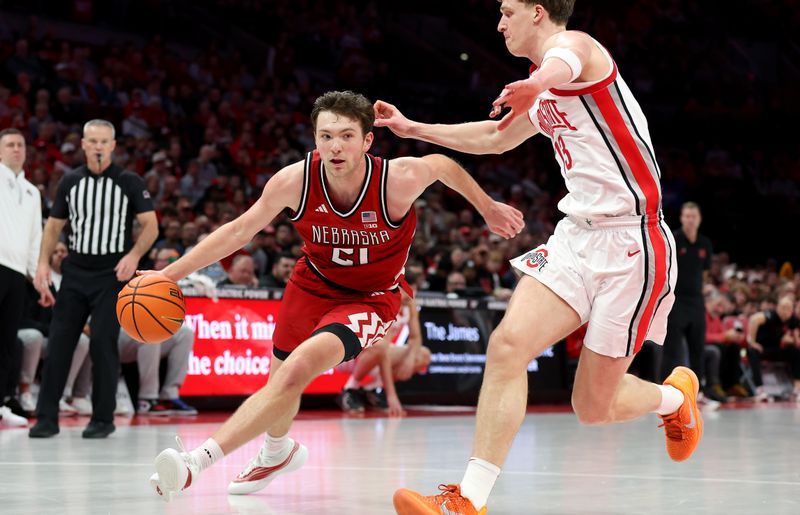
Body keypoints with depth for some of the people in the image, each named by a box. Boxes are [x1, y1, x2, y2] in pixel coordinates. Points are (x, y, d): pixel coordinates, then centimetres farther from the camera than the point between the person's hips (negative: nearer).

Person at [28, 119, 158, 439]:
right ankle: (47, 417, 3)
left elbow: (151, 226, -4)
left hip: (112, 274, -3)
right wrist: (43, 263, 1)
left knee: (103, 344, -8)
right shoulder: (70, 182, 7)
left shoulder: (129, 182, -2)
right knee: (58, 342, -2)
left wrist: (134, 256, -20)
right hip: (75, 272, 3)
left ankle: (103, 419, 3)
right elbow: (54, 226, 14)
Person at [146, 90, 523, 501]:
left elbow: (443, 165, -5)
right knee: (282, 381, 15)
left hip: (373, 297, -4)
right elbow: (239, 231, -9)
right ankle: (276, 455, 52)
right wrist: (169, 274, -11)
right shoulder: (295, 181, -23)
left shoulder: (399, 178, -29)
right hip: (313, 284, 4)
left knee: (299, 368, -28)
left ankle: (201, 459, -31)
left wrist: (487, 207, 9)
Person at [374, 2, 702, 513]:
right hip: (579, 235, 8)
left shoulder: (572, 43, -9)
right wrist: (414, 129, 40)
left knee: (594, 407, -2)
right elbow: (497, 137, 40)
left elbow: (563, 65, -37)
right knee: (509, 344, -14)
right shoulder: (545, 97, 19)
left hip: (632, 240, -8)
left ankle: (677, 397, 31)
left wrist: (539, 84, -63)